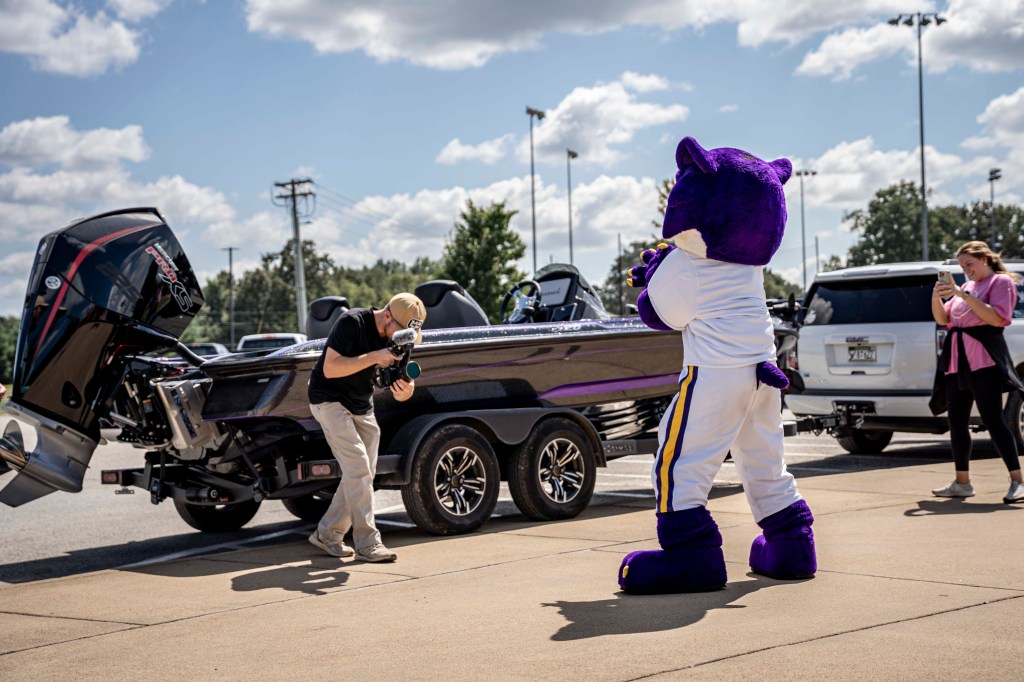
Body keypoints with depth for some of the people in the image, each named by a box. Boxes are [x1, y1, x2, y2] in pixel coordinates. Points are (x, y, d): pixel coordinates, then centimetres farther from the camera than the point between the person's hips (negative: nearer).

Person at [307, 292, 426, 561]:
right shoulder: (352, 322, -22)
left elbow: (399, 391, -3)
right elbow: (330, 368, -27)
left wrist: (406, 390, -28)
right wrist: (374, 357, -33)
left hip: (362, 407, 8)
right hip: (330, 400, -8)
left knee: (363, 472, 6)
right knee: (357, 465, -17)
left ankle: (327, 534, 18)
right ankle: (367, 543, -16)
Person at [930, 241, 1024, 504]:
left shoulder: (1001, 282, 0)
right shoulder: (967, 286, 21)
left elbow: (998, 318, -14)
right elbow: (942, 318, 19)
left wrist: (964, 296, -18)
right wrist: (936, 297, -2)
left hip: (984, 358, -8)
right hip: (958, 359, 8)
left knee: (992, 419, -14)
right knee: (957, 422, 6)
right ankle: (962, 482, 14)